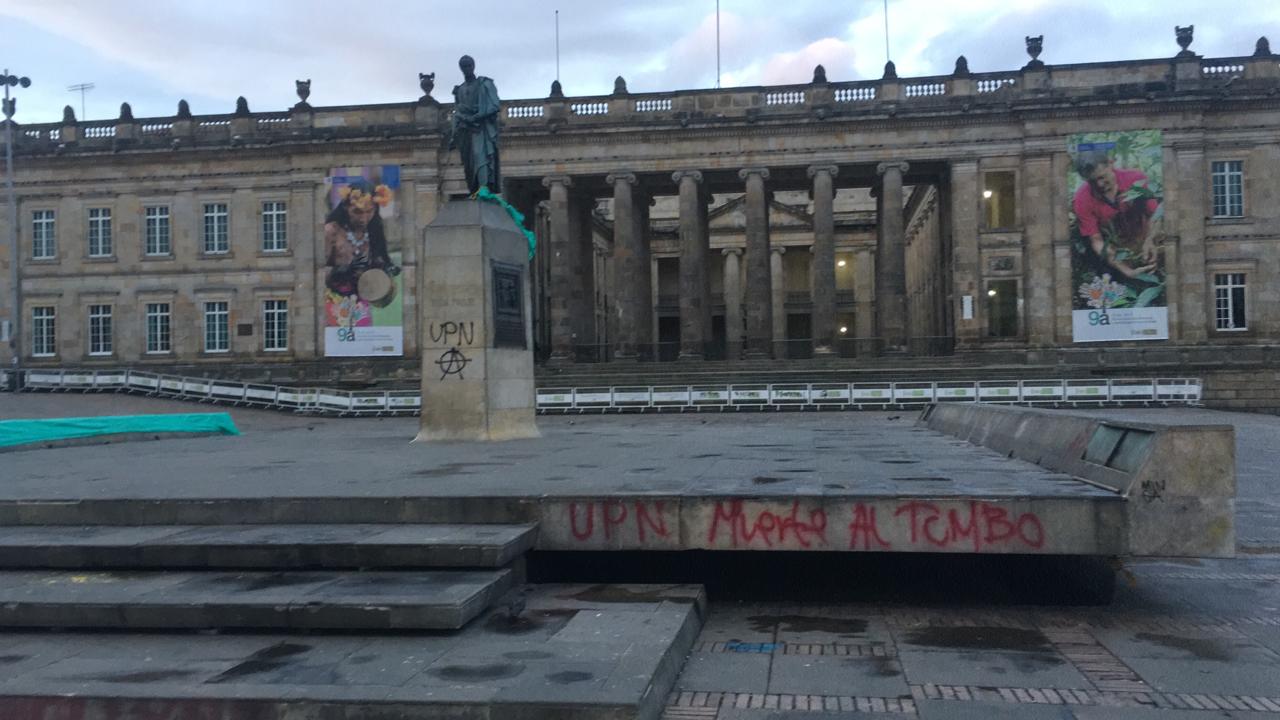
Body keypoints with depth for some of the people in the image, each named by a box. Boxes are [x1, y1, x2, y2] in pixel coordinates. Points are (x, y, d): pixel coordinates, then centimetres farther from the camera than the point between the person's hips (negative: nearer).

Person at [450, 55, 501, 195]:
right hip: (466, 130, 5)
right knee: (469, 163, -2)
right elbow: (457, 114, 20)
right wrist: (454, 136, 12)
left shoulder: (485, 84, 6)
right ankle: (474, 191, -2)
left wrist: (475, 117, -15)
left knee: (481, 155, -23)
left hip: (482, 127, -5)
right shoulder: (459, 90, 21)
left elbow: (494, 106, -5)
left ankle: (484, 188, -35)